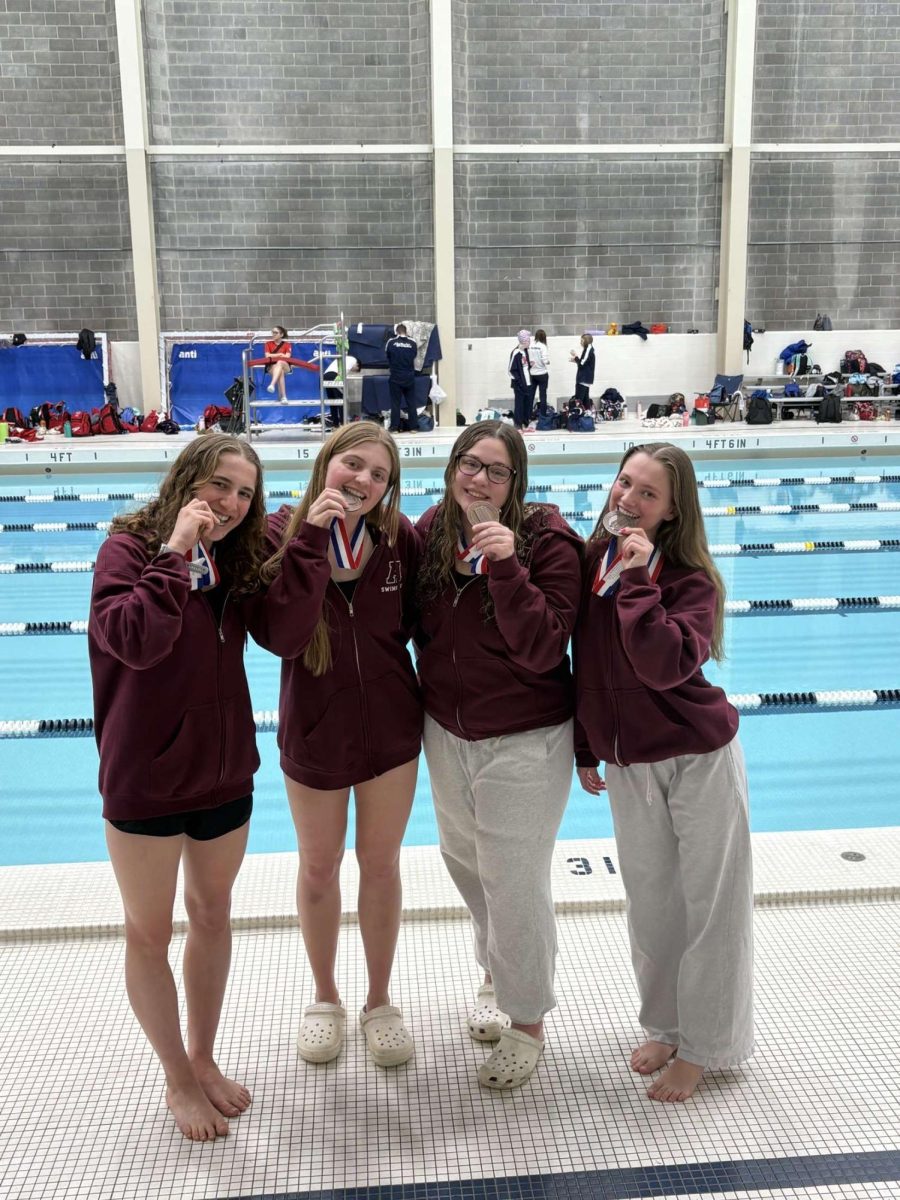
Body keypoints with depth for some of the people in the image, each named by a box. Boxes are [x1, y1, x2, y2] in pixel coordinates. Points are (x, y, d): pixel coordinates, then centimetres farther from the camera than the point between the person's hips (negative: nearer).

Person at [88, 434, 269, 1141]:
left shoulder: (242, 557, 0)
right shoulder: (130, 546, -15)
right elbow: (134, 639, -29)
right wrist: (175, 551, -30)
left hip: (225, 770, 5)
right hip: (145, 779, -5)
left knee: (212, 913, 19)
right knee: (150, 933, 12)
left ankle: (204, 1057, 41)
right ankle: (178, 1079, 34)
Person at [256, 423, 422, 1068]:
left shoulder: (401, 536, -12)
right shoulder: (282, 533, -16)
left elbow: (418, 619, 2)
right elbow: (281, 636, -30)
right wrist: (312, 539, -33)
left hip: (392, 727, 1)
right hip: (315, 731, 0)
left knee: (380, 864, 15)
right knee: (319, 867, 17)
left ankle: (380, 1001, 37)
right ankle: (325, 998, 41)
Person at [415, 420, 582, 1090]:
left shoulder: (548, 540, -18)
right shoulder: (432, 530, -2)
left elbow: (543, 651, -26)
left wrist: (505, 565, -34)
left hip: (524, 741, -6)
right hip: (447, 732, 6)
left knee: (515, 884, 5)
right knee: (465, 860, 23)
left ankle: (527, 1021, 29)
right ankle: (497, 971, 51)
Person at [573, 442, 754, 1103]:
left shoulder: (691, 580, -17)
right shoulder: (592, 560, -2)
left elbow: (666, 665, -34)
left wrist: (637, 580, -30)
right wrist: (586, 749, 11)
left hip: (698, 758, -5)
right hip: (628, 764, 5)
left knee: (709, 901, 9)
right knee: (650, 902, 17)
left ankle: (703, 1046, 27)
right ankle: (666, 1026, 38)